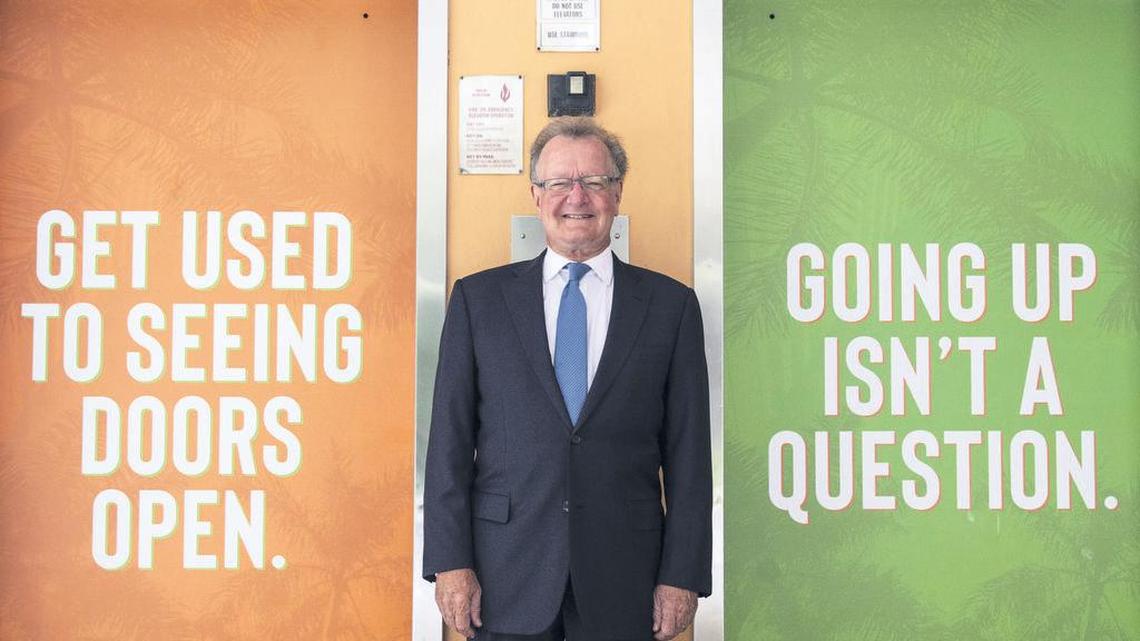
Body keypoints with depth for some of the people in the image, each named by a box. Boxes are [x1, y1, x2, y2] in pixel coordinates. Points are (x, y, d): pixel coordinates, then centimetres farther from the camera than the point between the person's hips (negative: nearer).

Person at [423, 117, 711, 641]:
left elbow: (687, 451, 2)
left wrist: (682, 576, -1)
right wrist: (450, 562, -4)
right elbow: (450, 440, 1)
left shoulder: (671, 304, 4)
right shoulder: (478, 298, 4)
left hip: (623, 579, 0)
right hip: (507, 577, 0)